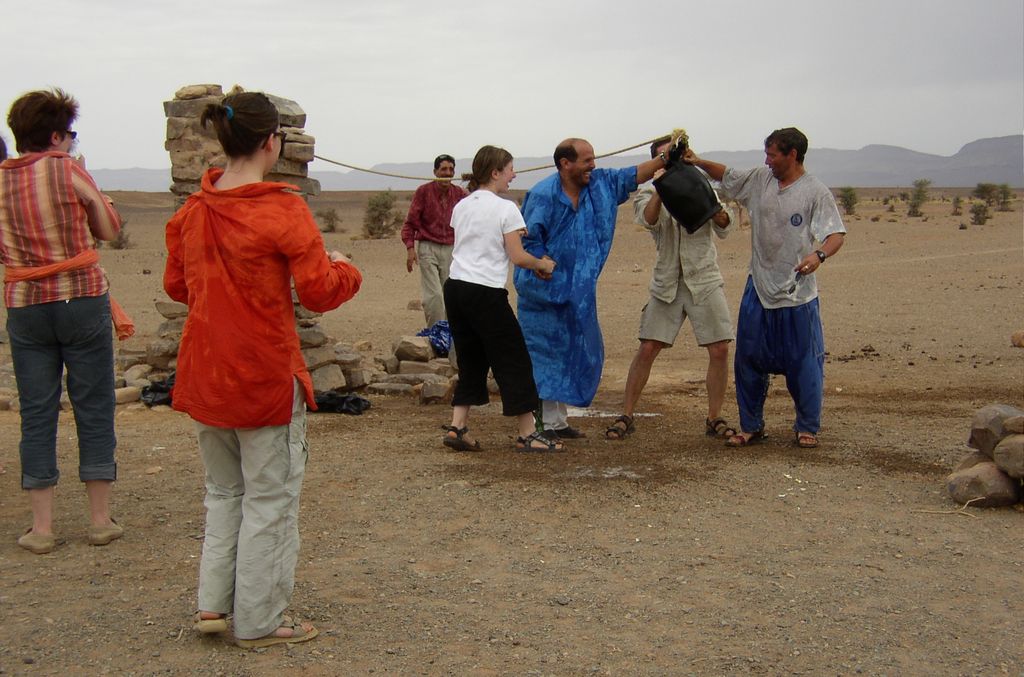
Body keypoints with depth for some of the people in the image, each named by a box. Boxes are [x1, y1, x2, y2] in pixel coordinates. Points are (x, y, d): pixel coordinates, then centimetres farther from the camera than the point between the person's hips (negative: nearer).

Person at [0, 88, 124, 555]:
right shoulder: (68, 171, -7)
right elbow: (109, 230, 1)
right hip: (82, 302, -3)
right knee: (94, 410, 6)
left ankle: (41, 527, 9)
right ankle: (100, 520, 11)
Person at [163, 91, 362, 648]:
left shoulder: (191, 210, 2)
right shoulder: (282, 210, -16)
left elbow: (177, 285, 12)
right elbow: (319, 291, -15)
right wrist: (344, 269, 4)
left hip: (204, 374, 6)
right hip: (265, 377, -6)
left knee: (224, 491, 23)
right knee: (269, 499, 8)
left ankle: (213, 603, 23)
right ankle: (259, 622, 16)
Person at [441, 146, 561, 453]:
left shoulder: (461, 206, 13)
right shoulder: (505, 209, -8)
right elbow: (518, 257, -11)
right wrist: (543, 265, 8)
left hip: (455, 288, 7)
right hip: (486, 293, -7)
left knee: (471, 361, 16)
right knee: (513, 361, 3)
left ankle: (457, 427, 10)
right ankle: (527, 435, 7)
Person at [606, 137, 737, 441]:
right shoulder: (647, 192, 5)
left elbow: (723, 228, -1)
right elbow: (648, 219, -17)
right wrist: (660, 189, -32)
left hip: (704, 279, 1)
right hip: (667, 282, -1)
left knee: (719, 350, -4)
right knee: (647, 349, -3)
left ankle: (714, 419, 10)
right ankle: (626, 416, 8)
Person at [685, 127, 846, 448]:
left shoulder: (816, 192, -10)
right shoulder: (760, 179, 7)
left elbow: (836, 234, -16)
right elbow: (726, 175, 21)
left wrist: (818, 255, -36)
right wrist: (699, 162, 6)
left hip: (798, 294, -5)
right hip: (758, 289, 5)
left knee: (803, 363, 2)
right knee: (748, 360, 9)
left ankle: (807, 428, 19)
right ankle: (751, 427, 22)